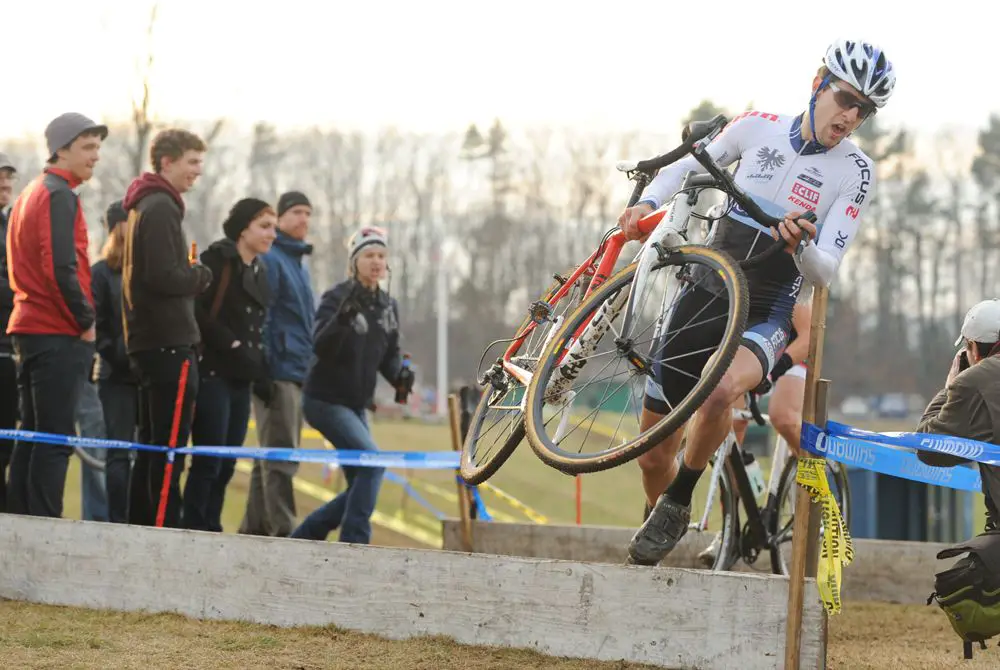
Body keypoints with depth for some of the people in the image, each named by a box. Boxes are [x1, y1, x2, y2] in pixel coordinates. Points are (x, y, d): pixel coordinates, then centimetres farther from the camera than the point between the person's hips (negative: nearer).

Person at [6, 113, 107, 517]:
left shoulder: (32, 192, 19)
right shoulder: (59, 195, -11)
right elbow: (62, 268, -21)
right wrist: (86, 321, -11)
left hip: (29, 328, 10)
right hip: (59, 334, -9)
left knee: (32, 435, 12)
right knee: (56, 438, -9)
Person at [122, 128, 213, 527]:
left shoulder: (144, 205, 19)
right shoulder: (161, 208, -12)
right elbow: (165, 276, -21)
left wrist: (191, 275, 8)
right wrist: (201, 275, -4)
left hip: (148, 341, 10)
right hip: (169, 343, -10)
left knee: (152, 446, 14)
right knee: (170, 446, -9)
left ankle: (140, 525, 17)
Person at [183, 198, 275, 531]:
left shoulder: (259, 272, 19)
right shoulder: (217, 260, -5)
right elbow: (197, 311, -14)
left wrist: (259, 365, 10)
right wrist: (230, 344, -15)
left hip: (241, 379, 8)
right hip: (213, 374, -8)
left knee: (227, 465, 5)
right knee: (208, 462, -10)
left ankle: (211, 530, 8)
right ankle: (194, 532, -8)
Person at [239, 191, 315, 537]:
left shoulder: (300, 264, 21)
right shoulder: (270, 259, -7)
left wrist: (310, 371, 21)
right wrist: (262, 371, -20)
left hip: (298, 375, 9)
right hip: (279, 374, -9)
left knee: (272, 458, 11)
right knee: (280, 457, -11)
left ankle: (254, 529, 15)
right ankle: (282, 532, -14)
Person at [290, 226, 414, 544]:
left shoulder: (388, 306, 7)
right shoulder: (336, 298, -13)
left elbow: (389, 354, 14)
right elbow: (321, 348, -25)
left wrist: (399, 375, -7)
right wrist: (343, 315, -40)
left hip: (356, 405, 8)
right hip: (325, 400, -8)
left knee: (360, 487, 7)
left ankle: (300, 539, 19)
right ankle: (354, 542, -21)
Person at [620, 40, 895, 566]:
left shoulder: (854, 172, -8)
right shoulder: (757, 128, -1)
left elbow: (825, 273, -12)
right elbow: (685, 168, 16)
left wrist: (800, 245, -34)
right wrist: (647, 203, -4)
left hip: (766, 317, -3)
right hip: (704, 298, 3)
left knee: (718, 392, -38)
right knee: (653, 455, 5)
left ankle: (678, 504, -14)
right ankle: (649, 556, 34)